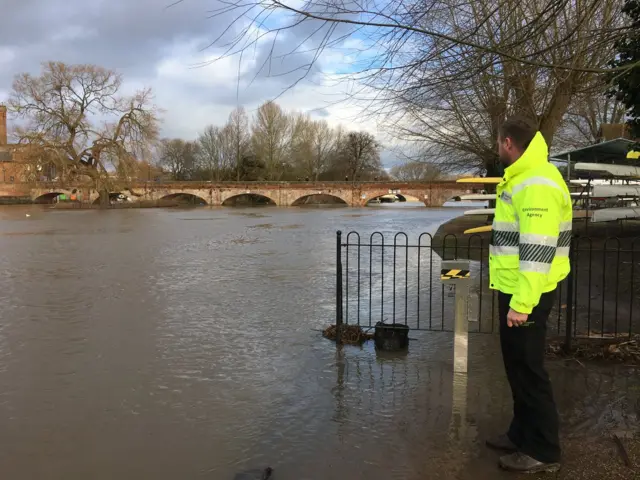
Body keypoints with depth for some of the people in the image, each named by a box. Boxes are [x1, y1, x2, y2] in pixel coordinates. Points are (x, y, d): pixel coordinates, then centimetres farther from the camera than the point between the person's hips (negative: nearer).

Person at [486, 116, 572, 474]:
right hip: (517, 288, 10)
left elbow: (538, 250, -26)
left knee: (528, 369, 0)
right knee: (517, 364, 18)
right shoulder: (524, 179, 14)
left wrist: (522, 303, -26)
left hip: (526, 294, -10)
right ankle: (523, 434, 32)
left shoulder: (537, 184, -20)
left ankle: (544, 452, 15)